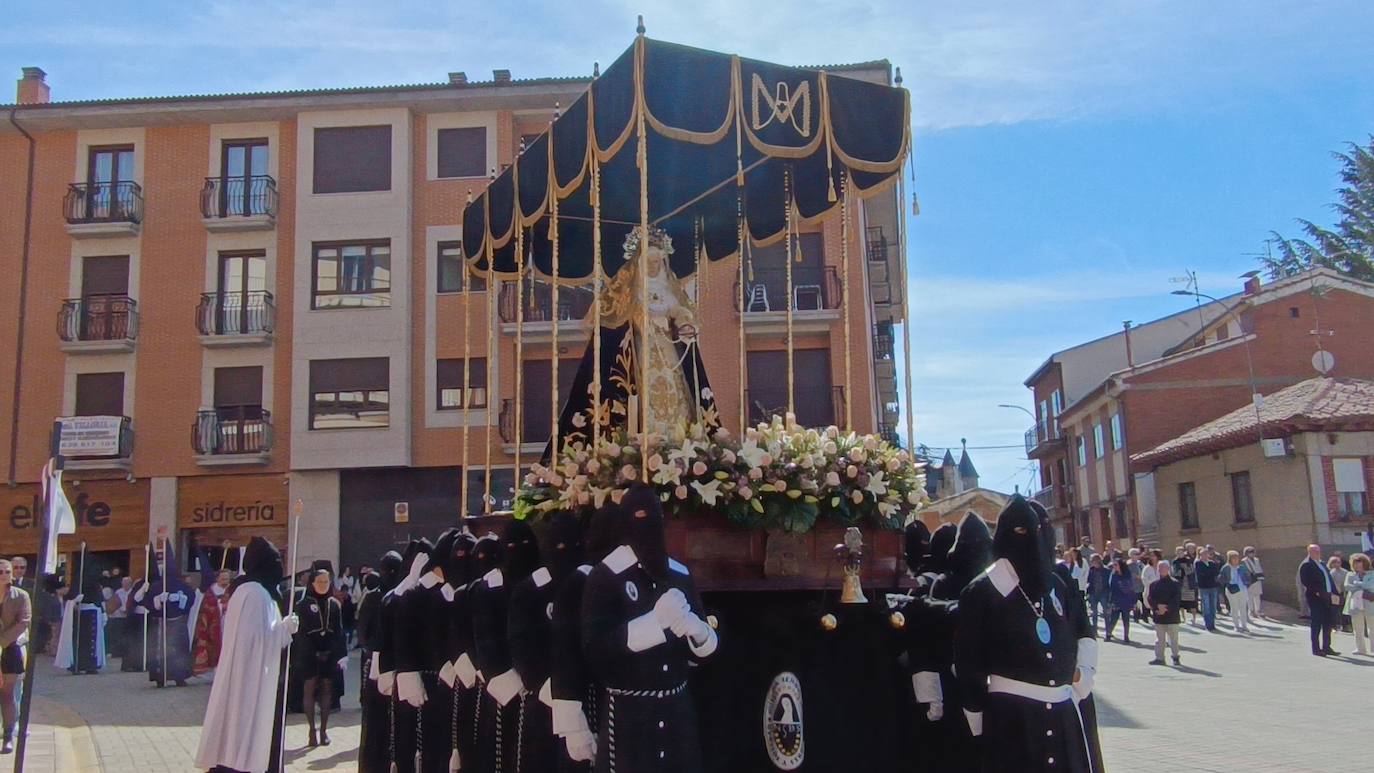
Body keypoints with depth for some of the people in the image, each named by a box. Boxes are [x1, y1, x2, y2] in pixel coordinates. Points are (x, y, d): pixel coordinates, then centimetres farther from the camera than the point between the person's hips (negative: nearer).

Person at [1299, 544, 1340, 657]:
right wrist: (1318, 592, -22)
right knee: (1316, 624, -3)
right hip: (1315, 598, -8)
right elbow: (1307, 582, -15)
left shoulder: (1322, 564, 19)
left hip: (1328, 598, 8)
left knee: (1328, 623, 12)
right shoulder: (1306, 565, -7)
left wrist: (1334, 593, 3)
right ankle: (1316, 649, 4)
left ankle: (1326, 647, 21)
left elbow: (1329, 579, 16)